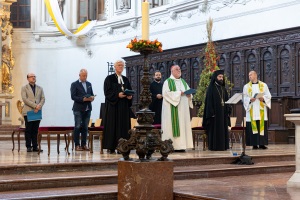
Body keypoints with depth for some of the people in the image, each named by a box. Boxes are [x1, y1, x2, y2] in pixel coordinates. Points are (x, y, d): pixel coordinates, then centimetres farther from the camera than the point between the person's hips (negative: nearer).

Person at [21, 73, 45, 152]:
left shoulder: (40, 88, 17)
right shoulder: (24, 88, 5)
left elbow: (43, 98, 9)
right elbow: (25, 99, -8)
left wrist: (39, 106, -11)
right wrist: (35, 106, -15)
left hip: (37, 112, 3)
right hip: (28, 112, -3)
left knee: (35, 130, 4)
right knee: (28, 130, -2)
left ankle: (35, 147, 6)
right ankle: (28, 146, 1)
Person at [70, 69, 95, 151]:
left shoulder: (89, 84, 16)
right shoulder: (74, 84, -1)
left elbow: (92, 94, 19)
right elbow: (73, 97, -9)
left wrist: (92, 97, -4)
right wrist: (83, 99, -19)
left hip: (87, 109, 5)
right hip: (78, 109, -5)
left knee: (85, 127, 5)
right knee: (78, 127, -4)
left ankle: (84, 144, 10)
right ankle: (77, 145, 0)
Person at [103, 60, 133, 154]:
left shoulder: (126, 79, 16)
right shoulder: (109, 78, 0)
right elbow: (107, 92, -9)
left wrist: (130, 96, -7)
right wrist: (117, 95, -22)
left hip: (124, 107, 5)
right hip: (113, 106, -5)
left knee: (124, 125, 2)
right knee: (112, 125, -6)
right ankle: (111, 147, -4)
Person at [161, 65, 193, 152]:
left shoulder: (183, 82, 20)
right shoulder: (168, 82, -1)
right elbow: (166, 93, -13)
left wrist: (189, 95, -5)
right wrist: (178, 93, -16)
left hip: (183, 109, 6)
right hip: (173, 109, -6)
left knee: (183, 124, 1)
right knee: (173, 125, -10)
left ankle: (180, 145, 3)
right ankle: (171, 145, -10)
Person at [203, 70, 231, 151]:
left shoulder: (223, 88, 14)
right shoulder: (211, 88, -5)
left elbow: (226, 100, 16)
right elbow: (209, 101, -10)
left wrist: (228, 110, 6)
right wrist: (211, 112, -17)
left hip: (223, 112, 6)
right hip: (215, 112, -6)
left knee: (223, 129, 6)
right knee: (215, 129, -3)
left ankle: (223, 145, 11)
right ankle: (214, 146, 0)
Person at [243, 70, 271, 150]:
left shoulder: (263, 85, 9)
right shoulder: (246, 86, 11)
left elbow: (268, 96, 5)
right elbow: (244, 98, 4)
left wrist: (263, 98, -14)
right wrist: (250, 99, -15)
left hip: (261, 110, 0)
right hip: (251, 110, 0)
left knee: (262, 126, -3)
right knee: (252, 126, -4)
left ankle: (262, 144, 1)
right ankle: (254, 144, 0)